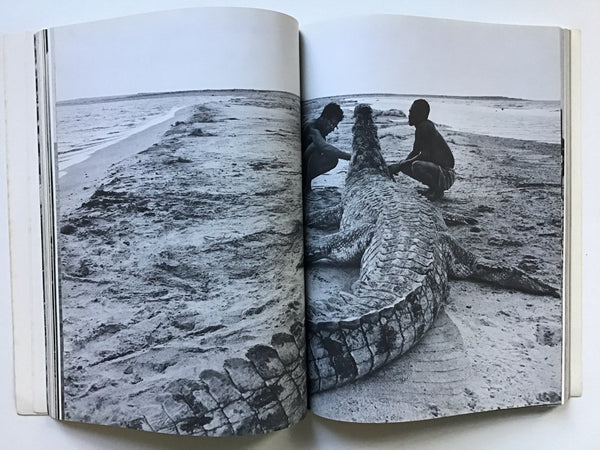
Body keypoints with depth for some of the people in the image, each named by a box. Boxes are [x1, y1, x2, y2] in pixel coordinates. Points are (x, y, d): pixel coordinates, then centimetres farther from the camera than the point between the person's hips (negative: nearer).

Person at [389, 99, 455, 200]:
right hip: (435, 166, 10)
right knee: (404, 166, 9)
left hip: (446, 175, -10)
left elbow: (425, 155, -24)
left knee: (416, 166, -34)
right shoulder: (420, 127, 10)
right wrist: (399, 165, 5)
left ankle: (437, 190, -9)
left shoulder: (425, 127, -20)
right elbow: (415, 152, 18)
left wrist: (400, 165, -19)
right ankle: (433, 186, 12)